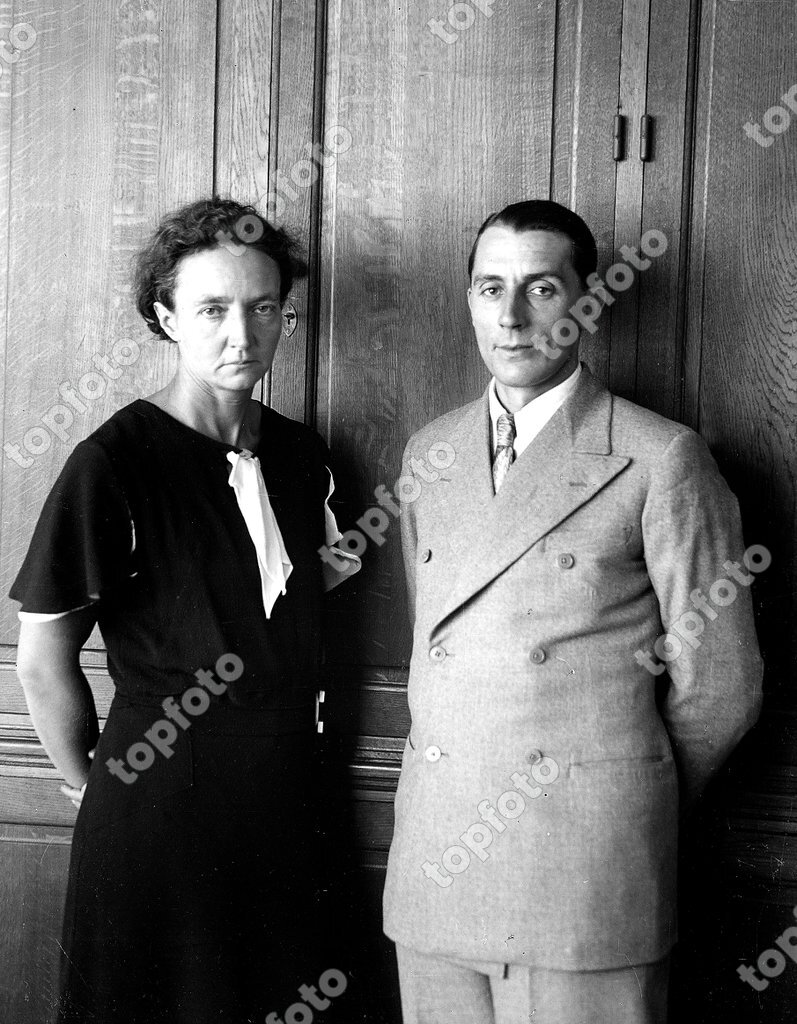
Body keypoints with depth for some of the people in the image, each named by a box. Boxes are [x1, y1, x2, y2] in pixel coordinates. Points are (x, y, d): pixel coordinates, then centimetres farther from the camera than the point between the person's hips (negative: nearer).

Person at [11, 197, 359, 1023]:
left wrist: (334, 567, 4)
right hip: (160, 798, -5)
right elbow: (43, 658, -9)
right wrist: (92, 785, -1)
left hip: (286, 797, 6)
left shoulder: (301, 454, 4)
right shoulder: (113, 464, -15)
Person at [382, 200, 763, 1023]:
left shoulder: (661, 459, -4)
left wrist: (627, 800, 9)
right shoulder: (427, 454, 11)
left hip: (587, 873, -4)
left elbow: (719, 683, -1)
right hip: (436, 860, 4)